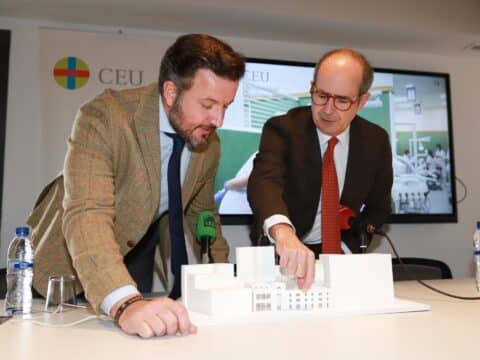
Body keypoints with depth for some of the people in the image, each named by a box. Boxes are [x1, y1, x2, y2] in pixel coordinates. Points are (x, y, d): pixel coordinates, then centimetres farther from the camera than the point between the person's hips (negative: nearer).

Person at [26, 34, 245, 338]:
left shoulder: (210, 144, -11)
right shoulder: (103, 118, -30)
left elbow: (201, 210, 4)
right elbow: (87, 215, -41)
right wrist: (125, 303, -54)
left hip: (144, 251, 4)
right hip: (75, 257, -3)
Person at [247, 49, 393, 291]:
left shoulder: (376, 140, -1)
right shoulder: (282, 129, -13)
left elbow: (378, 207, 11)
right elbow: (264, 182, -32)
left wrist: (347, 248, -4)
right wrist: (284, 233, -51)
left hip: (341, 257, 3)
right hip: (281, 255, -2)